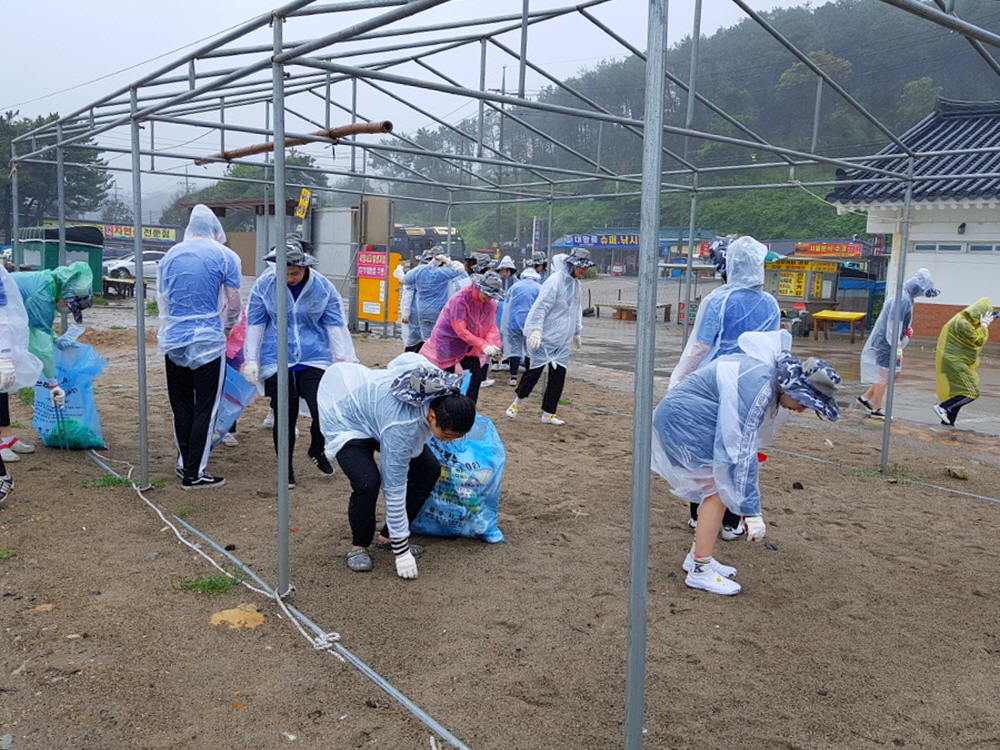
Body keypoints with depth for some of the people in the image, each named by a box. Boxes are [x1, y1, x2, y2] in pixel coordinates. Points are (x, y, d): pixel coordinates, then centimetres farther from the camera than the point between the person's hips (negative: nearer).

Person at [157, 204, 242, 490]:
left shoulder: (171, 255, 9)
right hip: (208, 341, -5)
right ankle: (195, 474, 6)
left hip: (174, 341, 5)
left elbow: (162, 300, 16)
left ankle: (185, 464, 27)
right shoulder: (225, 256, -4)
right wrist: (226, 326, 19)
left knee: (181, 405, 16)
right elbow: (233, 305, -2)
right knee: (205, 409, 2)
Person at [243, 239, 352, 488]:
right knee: (285, 417, 3)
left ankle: (317, 451, 24)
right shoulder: (264, 285, -4)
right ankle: (286, 469, 21)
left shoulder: (323, 287, -4)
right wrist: (251, 360, 1)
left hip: (315, 360, 0)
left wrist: (340, 359, 2)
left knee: (324, 411, -8)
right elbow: (255, 324, 2)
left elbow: (334, 324, 3)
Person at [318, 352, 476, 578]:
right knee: (367, 483, -30)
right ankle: (359, 546, -1)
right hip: (346, 421, -7)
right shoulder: (401, 427, -42)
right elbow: (394, 489, -35)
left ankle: (388, 535, 11)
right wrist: (401, 550, -29)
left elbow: (407, 358, -6)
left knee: (429, 469, -5)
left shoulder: (443, 385, -26)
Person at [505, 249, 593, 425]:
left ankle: (548, 413, 13)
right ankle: (518, 401, 21)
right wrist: (536, 329, -27)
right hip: (545, 338, -8)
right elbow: (541, 307, -20)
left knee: (558, 375, 4)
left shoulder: (576, 283, 12)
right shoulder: (555, 281, -15)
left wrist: (576, 332, 29)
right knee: (536, 369, -3)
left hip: (563, 340, 8)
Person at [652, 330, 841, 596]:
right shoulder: (757, 386, -27)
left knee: (716, 487, 11)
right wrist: (751, 511, -24)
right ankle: (700, 571, -1)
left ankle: (698, 557, 21)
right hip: (685, 420, -10)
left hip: (679, 417, 10)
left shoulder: (767, 369, 3)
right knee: (719, 490, -7)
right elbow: (740, 450, -28)